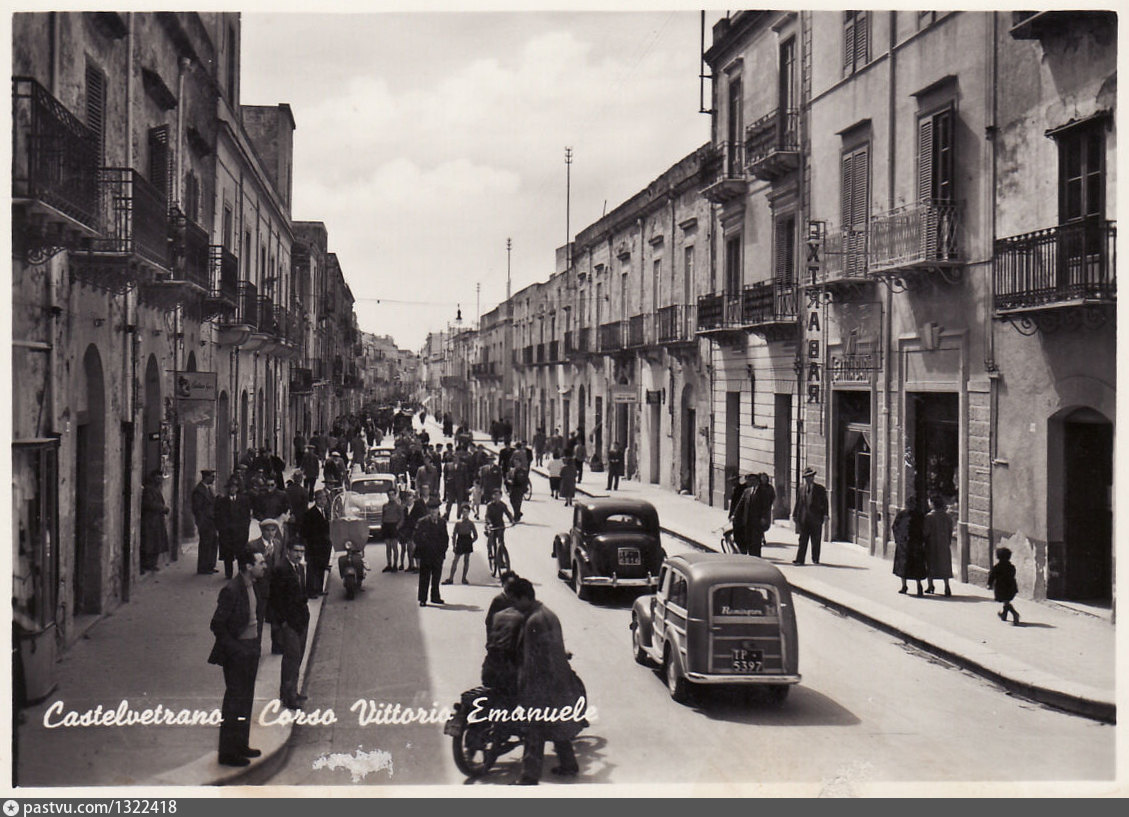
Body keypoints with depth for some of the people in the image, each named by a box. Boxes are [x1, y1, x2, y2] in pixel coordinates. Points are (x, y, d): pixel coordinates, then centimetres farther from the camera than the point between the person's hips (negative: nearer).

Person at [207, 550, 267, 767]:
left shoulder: (253, 586, 6)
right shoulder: (231, 590, -21)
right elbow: (217, 625, -19)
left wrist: (256, 645, 11)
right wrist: (235, 649, -18)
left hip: (251, 650, 9)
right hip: (236, 652, -9)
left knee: (246, 700, 17)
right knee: (234, 702, -1)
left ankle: (241, 745, 28)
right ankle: (228, 752, 9)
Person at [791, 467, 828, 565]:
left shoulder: (820, 489, 3)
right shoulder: (801, 488, 11)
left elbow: (824, 502, 2)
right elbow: (798, 502, 13)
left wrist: (825, 514, -9)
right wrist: (795, 514, 7)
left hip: (816, 518, -2)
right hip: (803, 519, 2)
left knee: (816, 540, 4)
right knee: (803, 540, 1)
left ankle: (815, 559, 15)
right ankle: (800, 559, 1)